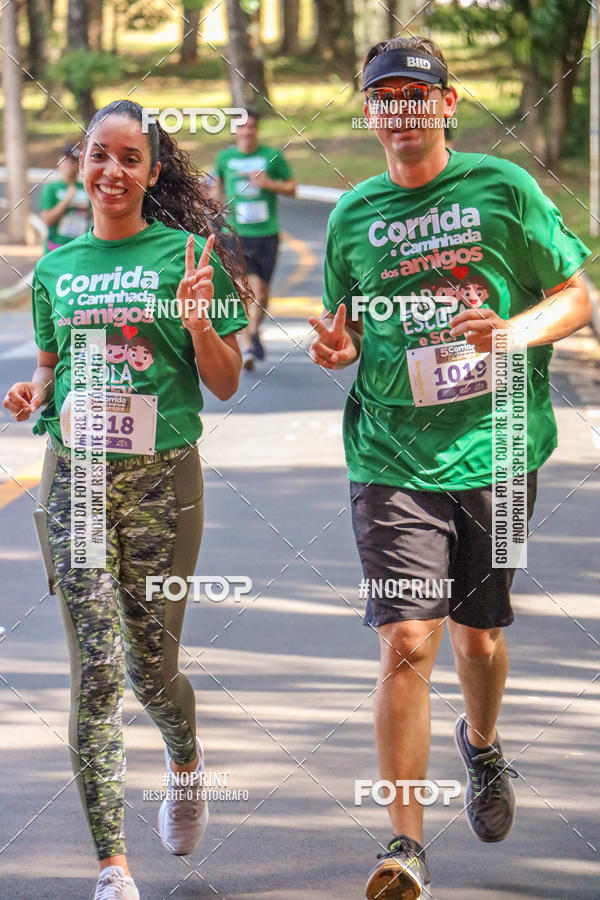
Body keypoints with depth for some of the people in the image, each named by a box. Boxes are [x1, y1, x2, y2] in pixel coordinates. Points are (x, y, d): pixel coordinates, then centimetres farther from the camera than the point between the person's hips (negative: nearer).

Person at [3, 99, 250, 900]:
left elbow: (226, 384, 2)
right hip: (74, 475, 2)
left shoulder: (185, 256, 0)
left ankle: (185, 759, 44)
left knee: (152, 665, 6)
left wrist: (197, 319, -16)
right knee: (96, 669, -8)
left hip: (161, 474, -2)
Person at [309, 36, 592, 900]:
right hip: (393, 462, 0)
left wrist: (513, 331, -16)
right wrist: (337, 348, -5)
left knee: (479, 637, 13)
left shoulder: (503, 189, 0)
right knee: (407, 644, -12)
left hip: (494, 452, 0)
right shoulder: (353, 215, 7)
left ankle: (482, 745, 48)